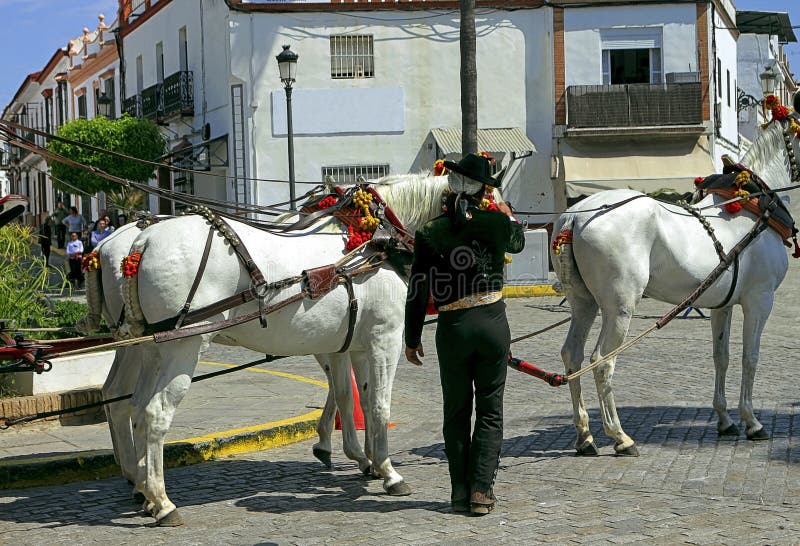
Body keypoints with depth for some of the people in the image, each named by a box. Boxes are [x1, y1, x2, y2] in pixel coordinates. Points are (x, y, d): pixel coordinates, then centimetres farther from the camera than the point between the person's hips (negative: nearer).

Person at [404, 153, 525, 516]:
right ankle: (481, 490, 5)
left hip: (452, 328, 0)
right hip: (493, 323, 0)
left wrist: (412, 340, 8)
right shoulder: (497, 223, -5)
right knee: (490, 411, 9)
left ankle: (460, 493, 14)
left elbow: (418, 292, -3)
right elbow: (518, 243, 20)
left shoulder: (429, 234, -6)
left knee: (456, 413, 13)